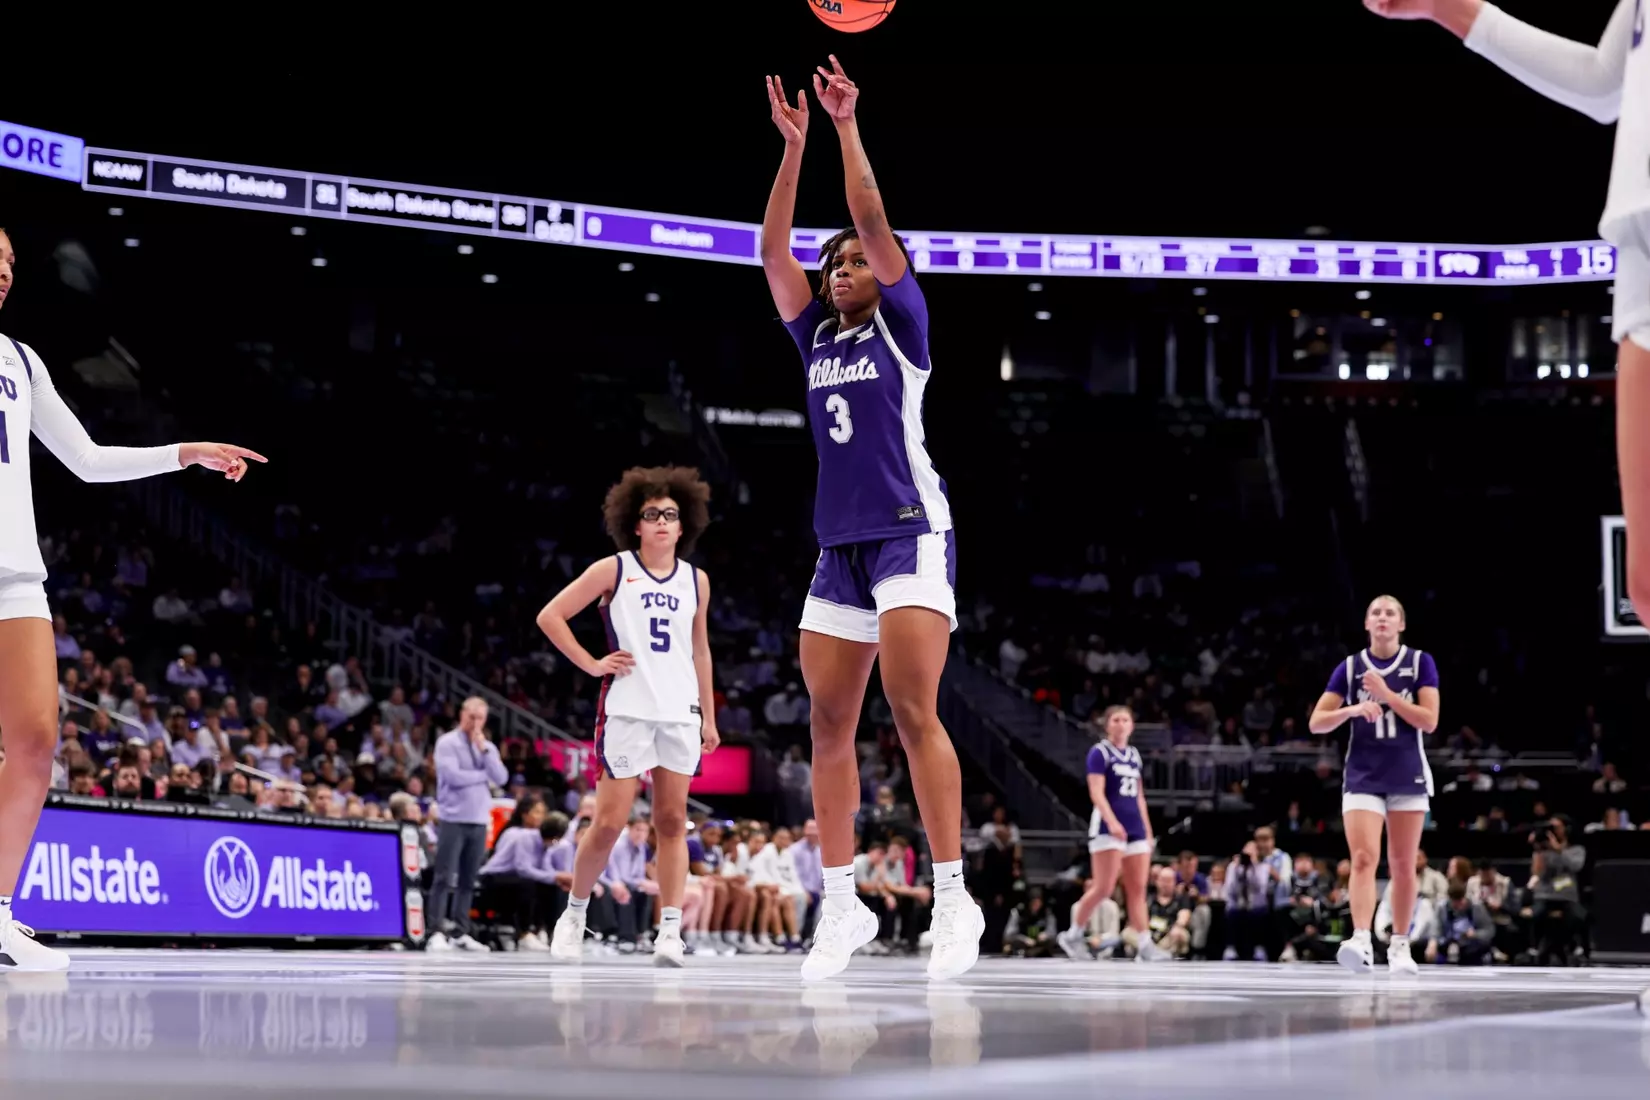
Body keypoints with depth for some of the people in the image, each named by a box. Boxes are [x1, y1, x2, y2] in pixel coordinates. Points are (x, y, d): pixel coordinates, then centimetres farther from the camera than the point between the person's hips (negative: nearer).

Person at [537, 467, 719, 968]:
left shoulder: (696, 580, 11)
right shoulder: (614, 570, -1)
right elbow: (550, 616, 0)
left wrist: (709, 716, 16)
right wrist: (592, 664, -5)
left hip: (680, 713, 4)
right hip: (626, 709, -3)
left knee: (672, 822, 0)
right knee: (610, 822, -5)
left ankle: (670, 931, -1)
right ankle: (574, 916, 13)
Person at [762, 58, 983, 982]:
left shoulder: (900, 324, 3)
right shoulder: (817, 336, 16)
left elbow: (875, 223, -9)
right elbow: (774, 250, 8)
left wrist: (847, 126, -9)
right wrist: (794, 143, 3)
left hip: (910, 532, -7)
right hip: (841, 543, 7)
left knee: (914, 711, -17)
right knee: (829, 725, 3)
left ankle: (954, 897, -16)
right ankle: (843, 905, 9)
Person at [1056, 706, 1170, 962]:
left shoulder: (1134, 755, 17)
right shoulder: (1100, 752, -4)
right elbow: (1096, 792, -13)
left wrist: (1147, 830, 17)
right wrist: (1111, 821, -27)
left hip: (1135, 828, 7)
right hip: (1108, 827, -7)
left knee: (1138, 889, 1)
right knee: (1104, 888, -11)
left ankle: (1145, 946, -3)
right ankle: (1073, 935, 4)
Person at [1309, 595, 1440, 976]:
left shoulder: (1420, 663, 1)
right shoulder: (1349, 667, 3)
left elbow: (1429, 720, -7)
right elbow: (1316, 722, 1)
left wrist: (1386, 694, -15)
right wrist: (1354, 709, -16)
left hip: (1408, 776, 0)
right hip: (1363, 776, 0)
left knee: (1403, 865, 5)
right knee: (1363, 858, -15)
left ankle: (1399, 946, 15)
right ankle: (1361, 942, -26)